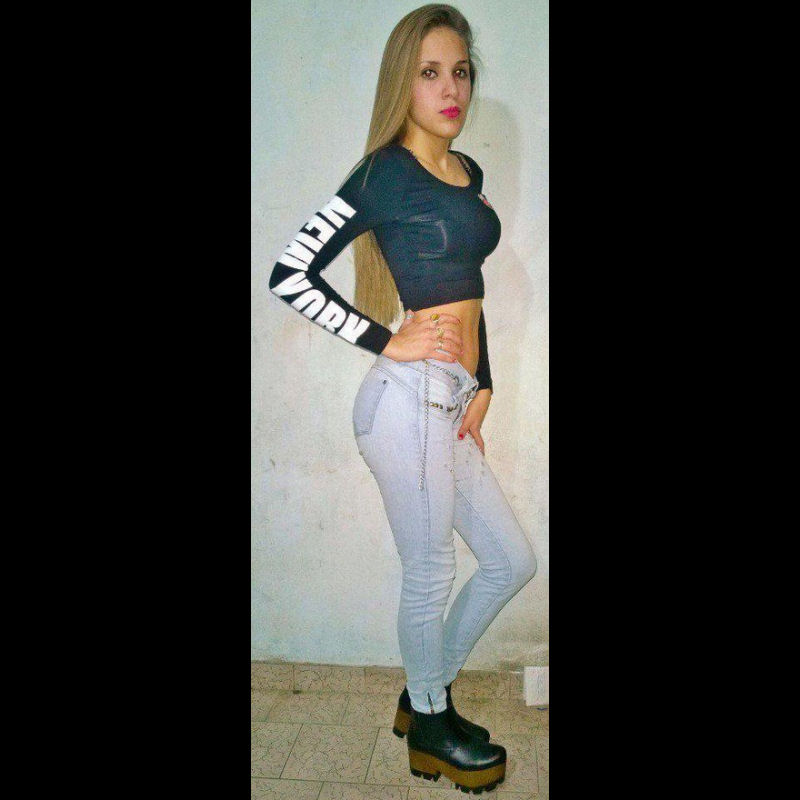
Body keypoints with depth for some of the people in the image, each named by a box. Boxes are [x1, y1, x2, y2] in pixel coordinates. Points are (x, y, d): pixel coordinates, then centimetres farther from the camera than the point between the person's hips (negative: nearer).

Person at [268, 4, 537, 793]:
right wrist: (385, 343, -11)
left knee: (511, 561, 15)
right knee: (430, 574, 6)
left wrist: (482, 385, 10)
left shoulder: (469, 173, 16)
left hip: (455, 400, 8)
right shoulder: (384, 172, -7)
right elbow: (289, 273, -11)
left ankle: (425, 692, 36)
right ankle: (429, 732, 33)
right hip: (410, 397, -8)